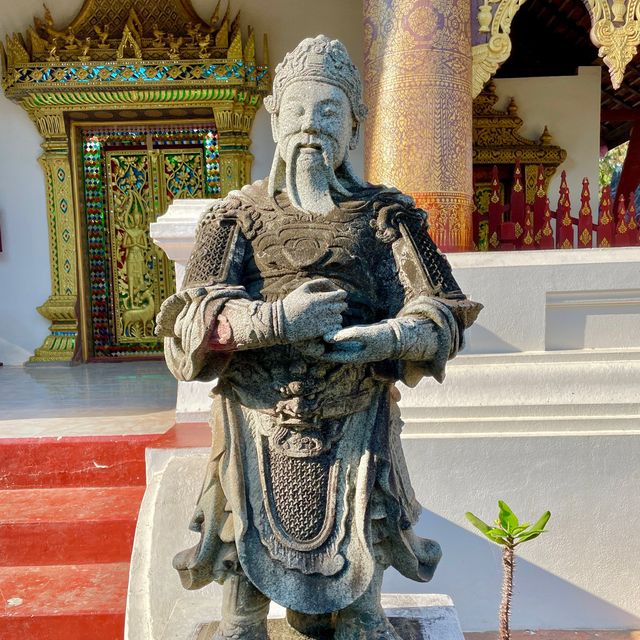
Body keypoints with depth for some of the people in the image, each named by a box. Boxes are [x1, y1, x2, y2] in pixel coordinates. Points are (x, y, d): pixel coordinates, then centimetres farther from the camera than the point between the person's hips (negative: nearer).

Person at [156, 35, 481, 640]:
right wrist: (275, 320, -22)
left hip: (356, 433, 1)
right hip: (255, 433, 0)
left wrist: (387, 337, -20)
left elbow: (444, 310, 0)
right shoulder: (238, 215, 5)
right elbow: (191, 320, -6)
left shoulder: (384, 215, 5)